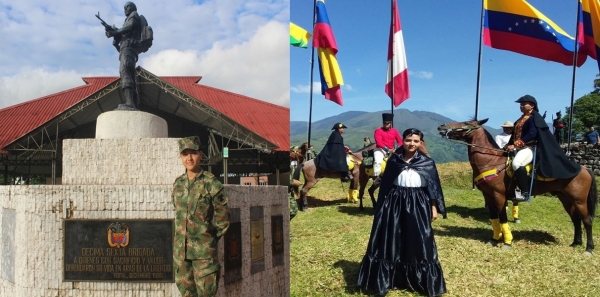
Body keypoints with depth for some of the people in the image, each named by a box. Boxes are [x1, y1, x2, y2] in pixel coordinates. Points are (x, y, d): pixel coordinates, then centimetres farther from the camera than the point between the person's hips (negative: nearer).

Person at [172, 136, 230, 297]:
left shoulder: (211, 183, -10)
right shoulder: (178, 183, 7)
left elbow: (222, 218, -6)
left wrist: (208, 238, 0)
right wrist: (183, 235, 12)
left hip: (204, 249, -5)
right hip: (180, 248, 6)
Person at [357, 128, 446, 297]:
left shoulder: (427, 162, -1)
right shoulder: (394, 160, 1)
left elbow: (433, 186, 2)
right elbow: (385, 184, 5)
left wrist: (434, 208, -2)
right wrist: (381, 207, 5)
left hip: (417, 205, -1)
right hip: (394, 203, 1)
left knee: (418, 243, 4)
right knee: (391, 242, 6)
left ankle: (422, 281, 20)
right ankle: (385, 279, 20)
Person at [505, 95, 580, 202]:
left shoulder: (534, 117, -6)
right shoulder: (521, 119, 20)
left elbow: (532, 134, -18)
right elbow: (515, 134, 21)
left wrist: (515, 145, -23)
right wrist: (509, 145, 4)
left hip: (530, 148, -10)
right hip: (520, 148, 10)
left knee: (516, 163, -36)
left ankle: (525, 193, -30)